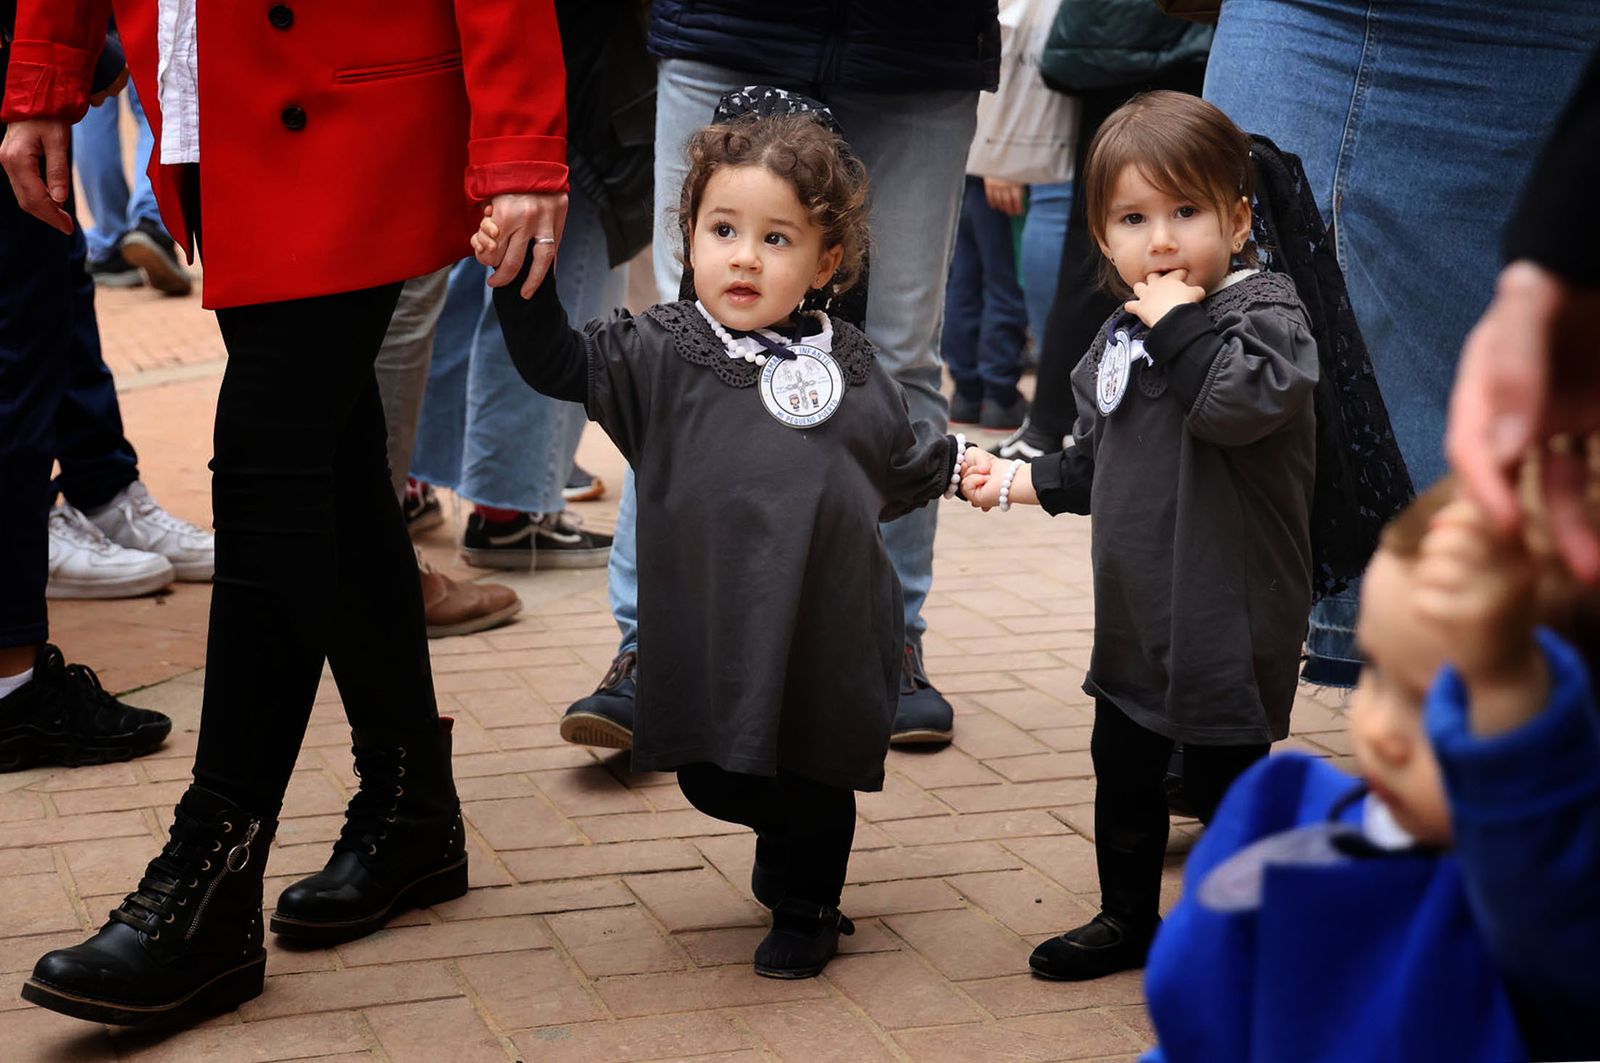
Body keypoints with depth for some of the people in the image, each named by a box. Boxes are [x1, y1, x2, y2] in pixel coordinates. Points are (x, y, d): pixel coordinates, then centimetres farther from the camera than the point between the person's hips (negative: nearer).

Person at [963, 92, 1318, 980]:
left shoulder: (1263, 314, -13)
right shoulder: (1122, 338, 9)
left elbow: (1240, 401, -35)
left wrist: (1179, 322, -26)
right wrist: (1018, 481, 15)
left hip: (1229, 619, -8)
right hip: (1136, 615, 8)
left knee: (1226, 783, 3)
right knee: (1121, 773, 19)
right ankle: (1127, 920, 37)